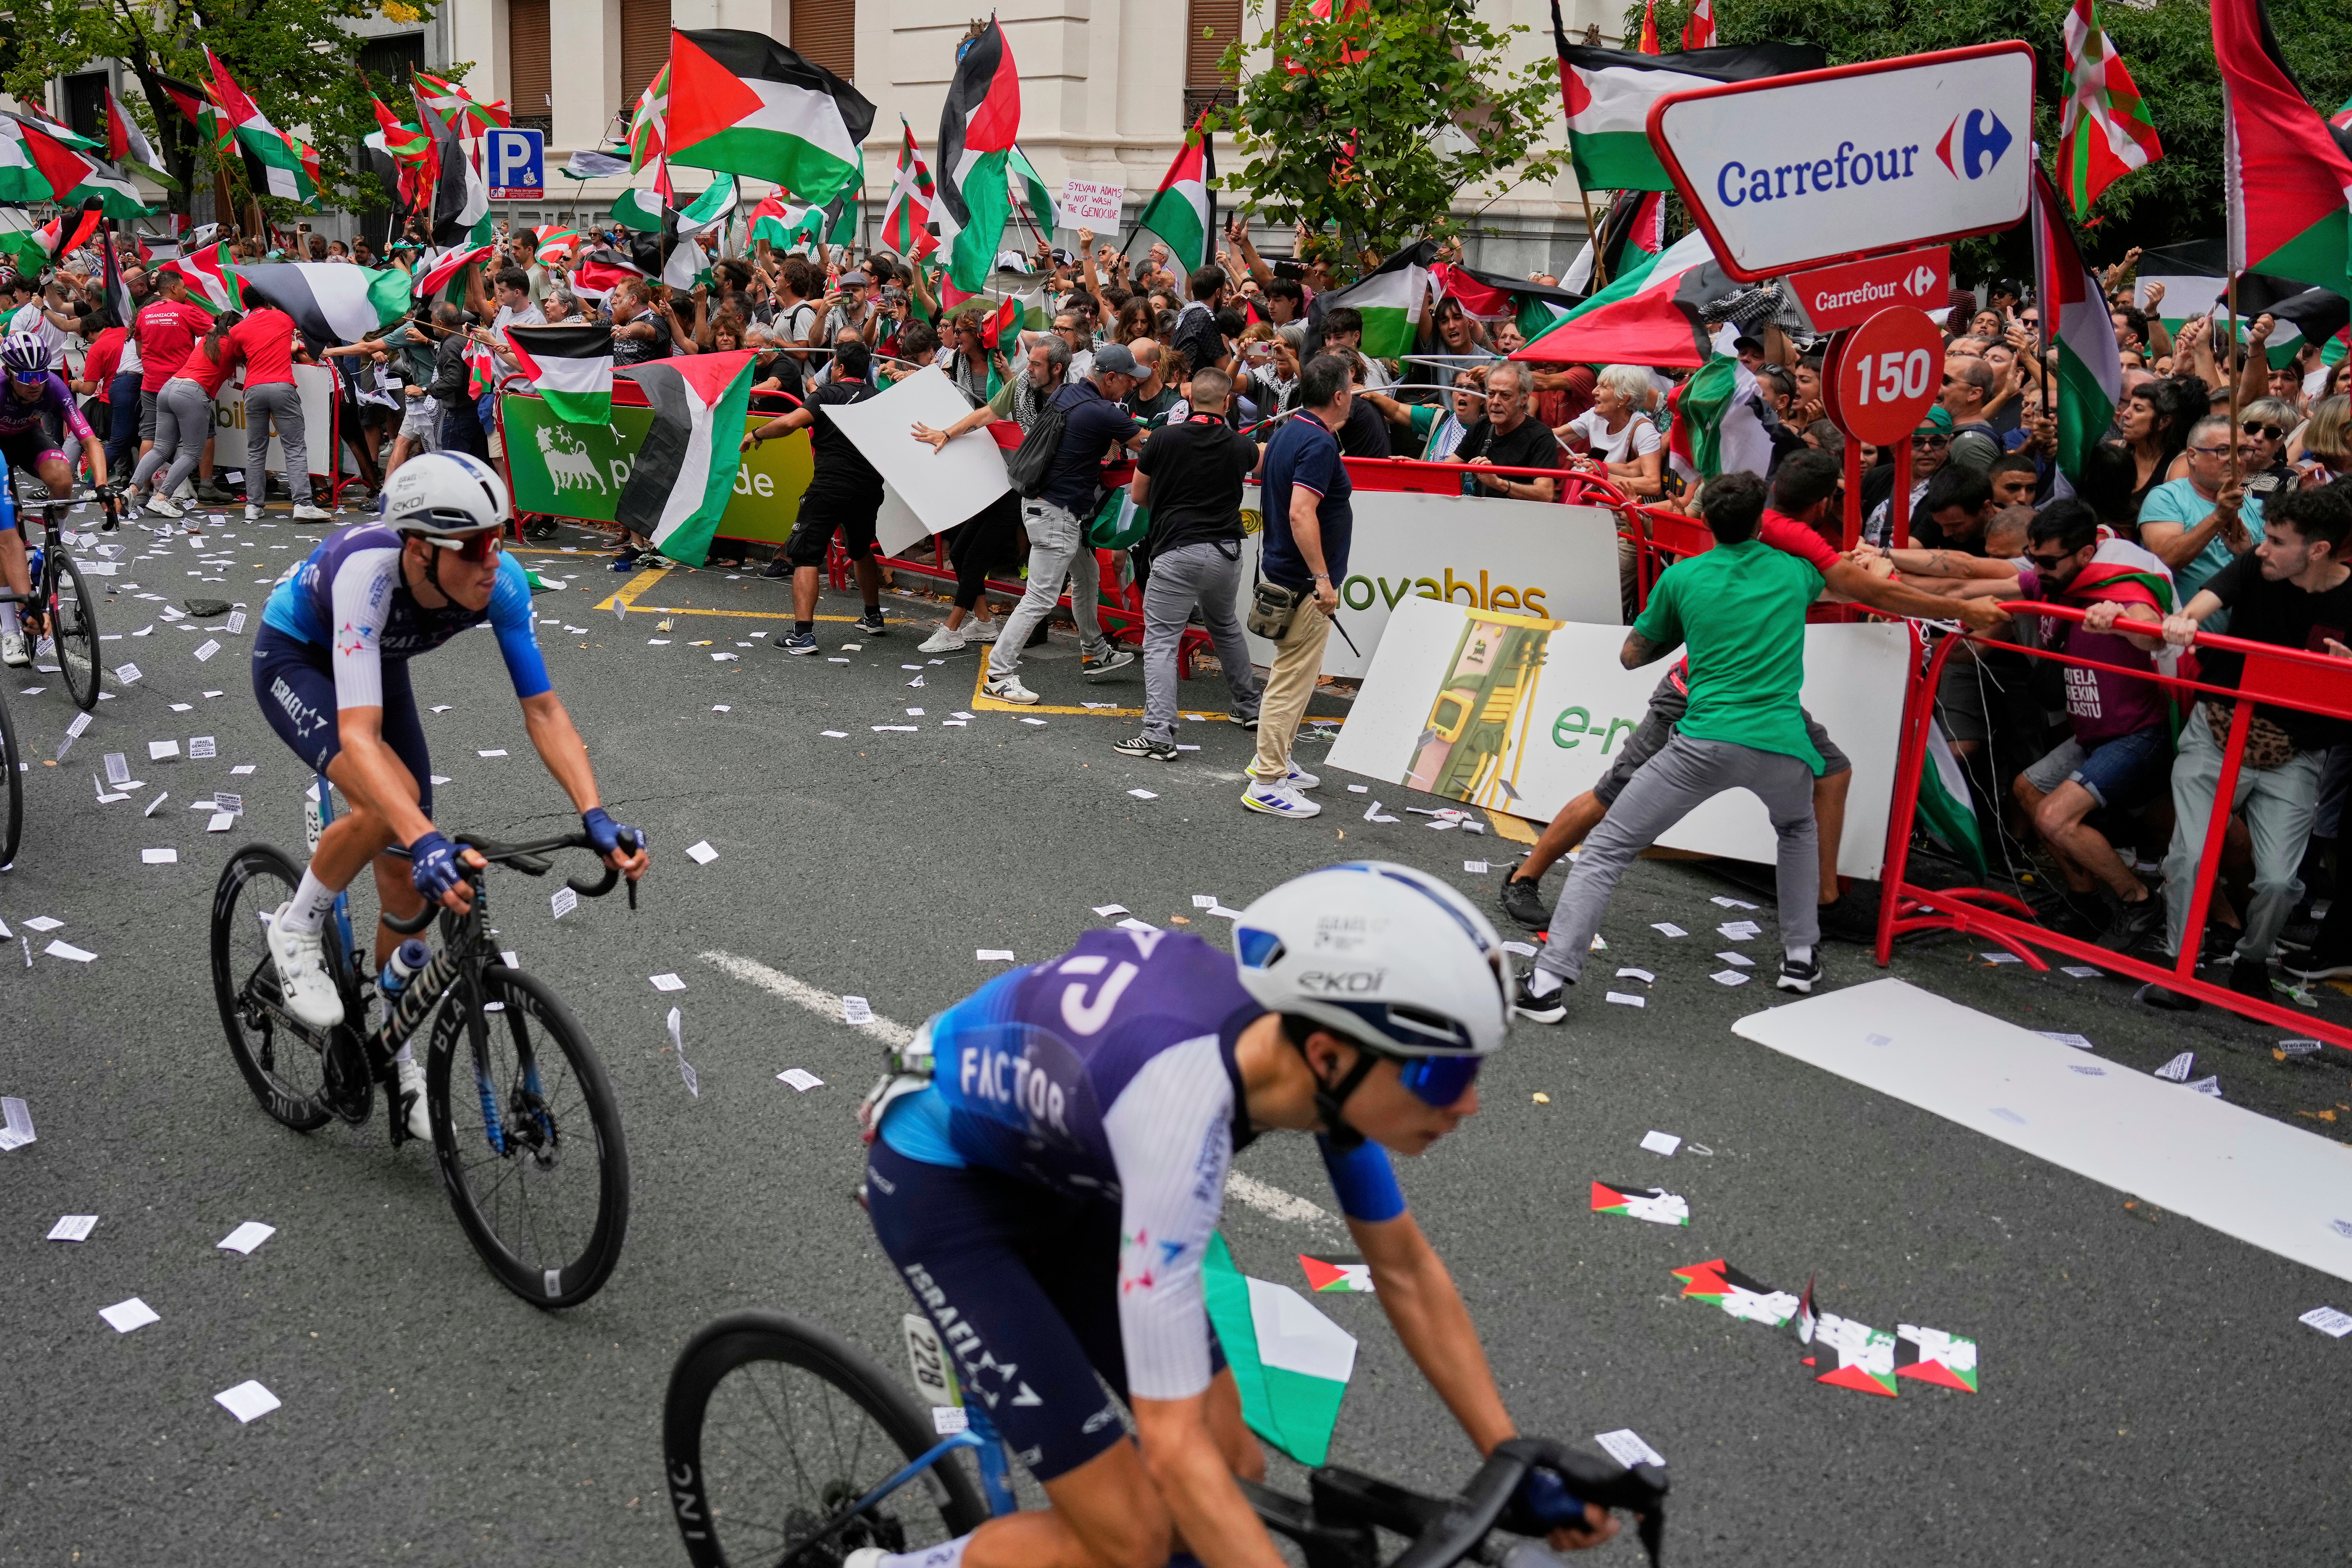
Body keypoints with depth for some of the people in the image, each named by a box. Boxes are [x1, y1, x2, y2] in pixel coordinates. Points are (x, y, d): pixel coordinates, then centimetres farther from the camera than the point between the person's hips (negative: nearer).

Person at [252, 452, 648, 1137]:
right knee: (391, 803, -33)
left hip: (380, 663, 5)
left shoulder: (501, 581, -30)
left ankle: (389, 1046, 24)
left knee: (409, 887, 2)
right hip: (295, 657, -4)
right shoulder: (368, 570, -43)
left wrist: (595, 817, -39)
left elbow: (543, 709, -26)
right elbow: (359, 734, -50)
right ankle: (297, 927, -3)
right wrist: (427, 841, -63)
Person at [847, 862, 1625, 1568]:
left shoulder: (1322, 1053, -19)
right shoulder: (1181, 1107, -41)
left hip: (1057, 1178, 7)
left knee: (1235, 1467, 3)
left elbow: (1407, 1270, -2)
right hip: (942, 1180, -7)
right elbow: (1174, 1445, -39)